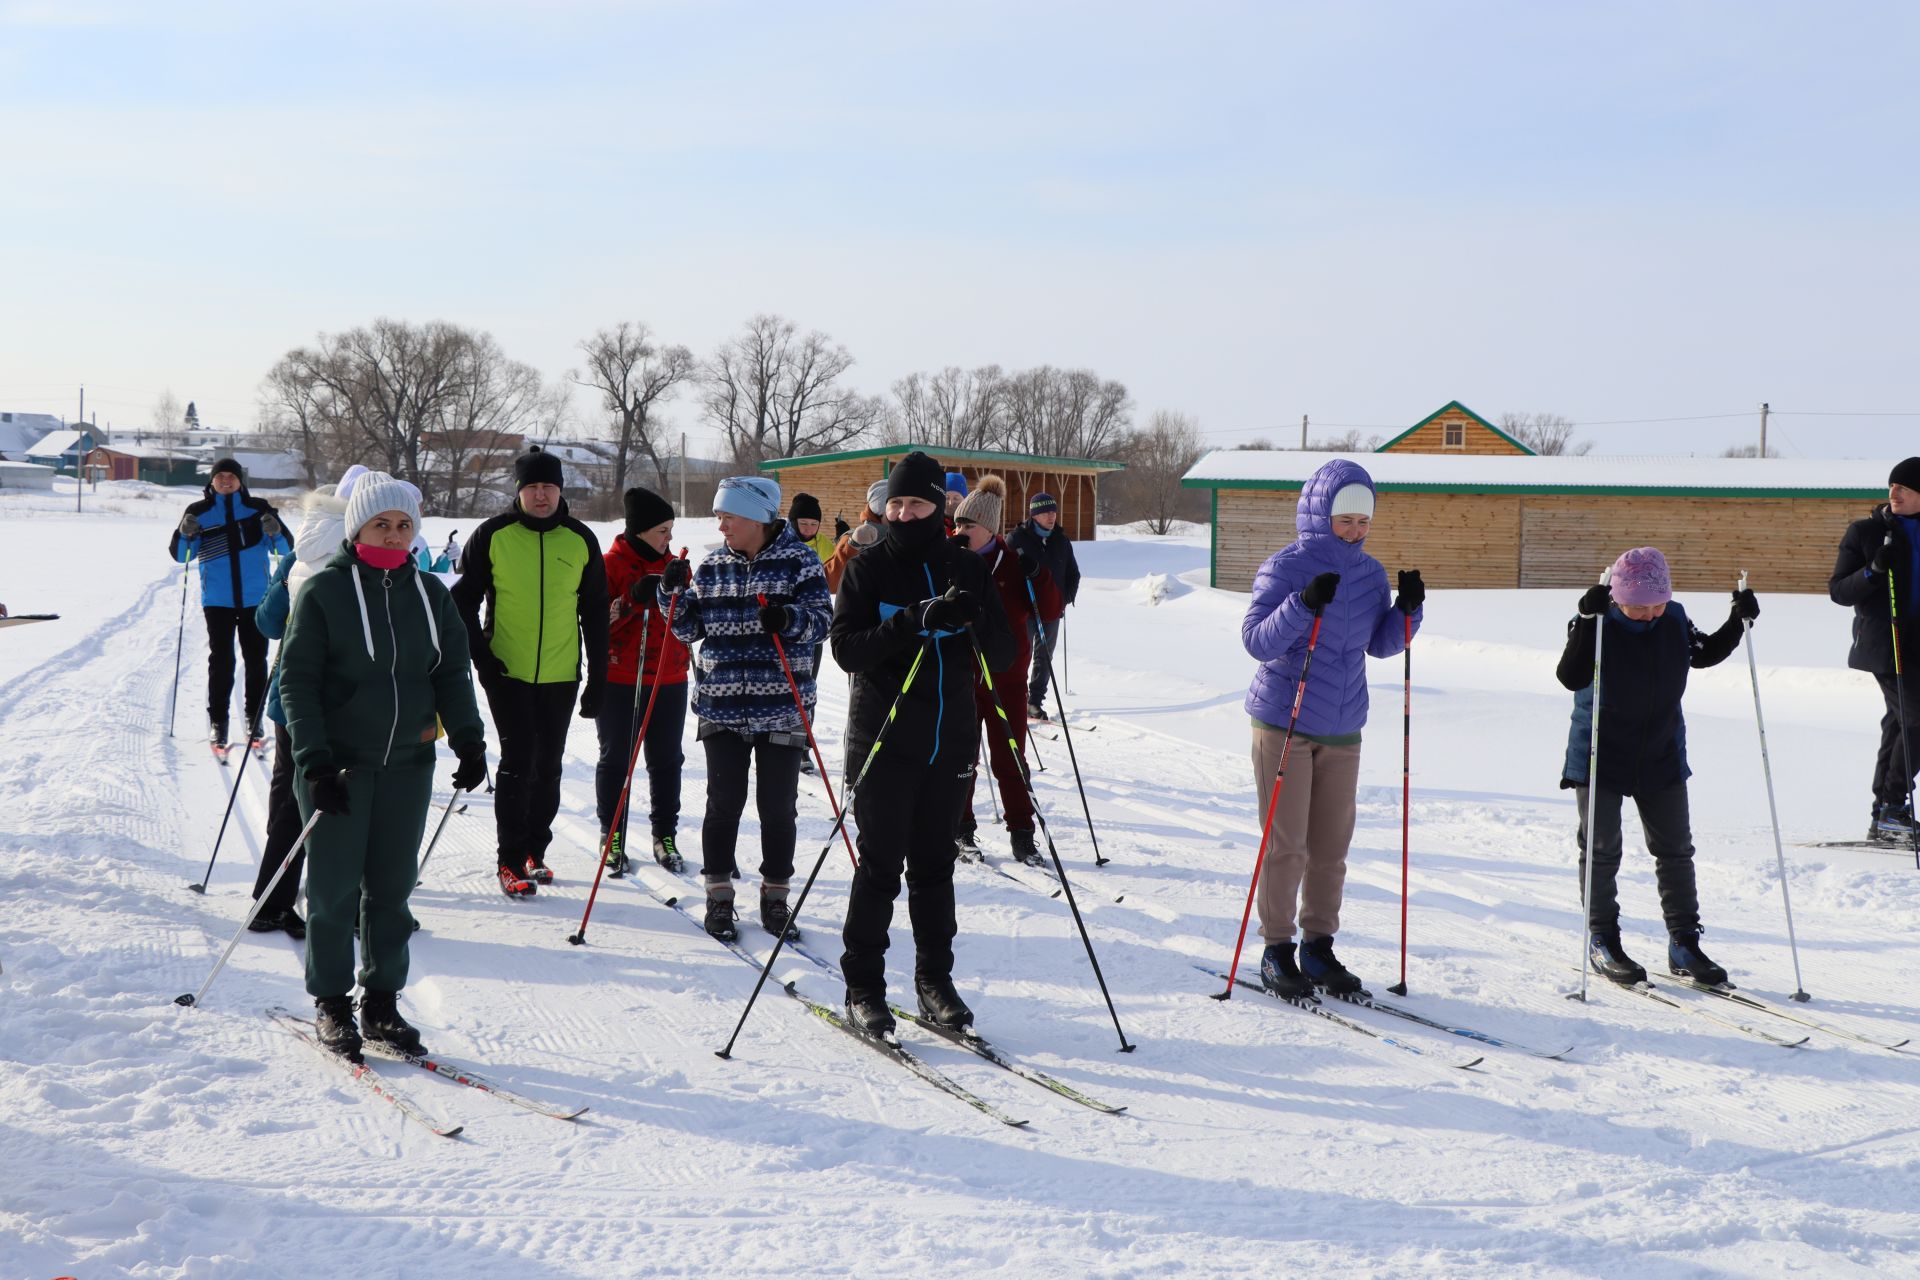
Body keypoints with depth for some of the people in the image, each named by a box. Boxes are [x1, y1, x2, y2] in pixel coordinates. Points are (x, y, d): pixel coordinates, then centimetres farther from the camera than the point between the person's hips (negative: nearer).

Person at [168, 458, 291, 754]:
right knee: (221, 661, -2)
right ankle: (217, 722, 5)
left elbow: (286, 549, 2)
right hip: (217, 600, 0)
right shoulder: (200, 512, 5)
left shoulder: (258, 508, 3)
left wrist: (275, 533, -19)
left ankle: (254, 720, 17)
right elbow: (180, 554, 5)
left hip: (255, 598, 0)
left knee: (255, 660, 6)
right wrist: (186, 534, -15)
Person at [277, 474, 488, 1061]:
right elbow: (297, 680, -7)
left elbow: (453, 673, 12)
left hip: (407, 764, 4)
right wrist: (314, 759, -15)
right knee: (335, 887, 2)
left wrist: (468, 738, -2)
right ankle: (331, 1004, 16)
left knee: (392, 886, 7)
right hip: (337, 764, -3)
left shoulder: (430, 593, 7)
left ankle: (382, 1002, 18)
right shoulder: (324, 591, -6)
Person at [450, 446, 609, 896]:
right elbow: (464, 602, 3)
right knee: (517, 761, -7)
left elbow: (595, 616, 9)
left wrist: (597, 678, 7)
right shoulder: (493, 536, -4)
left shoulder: (581, 541, 3)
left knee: (548, 766, 9)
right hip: (508, 672, -2)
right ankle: (511, 860, 1)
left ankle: (535, 850, 23)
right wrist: (482, 659, -5)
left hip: (561, 675, 3)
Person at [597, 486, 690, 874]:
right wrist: (632, 600, -24)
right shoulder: (610, 566, -6)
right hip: (618, 681, -4)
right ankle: (612, 837, 16)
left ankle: (665, 837, 16)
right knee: (615, 759, 6)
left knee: (666, 760, 8)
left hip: (669, 682, 4)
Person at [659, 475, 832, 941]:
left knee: (778, 806, 4)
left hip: (781, 707, -2)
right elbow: (690, 630, 11)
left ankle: (775, 897, 18)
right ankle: (719, 897, 13)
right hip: (721, 705, 2)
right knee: (724, 803, 2)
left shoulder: (799, 561, -2)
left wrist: (790, 620, -26)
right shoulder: (713, 566, 8)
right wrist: (674, 596, -5)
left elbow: (822, 619, -7)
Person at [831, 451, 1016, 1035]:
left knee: (935, 865, 10)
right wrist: (915, 622, -25)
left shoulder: (968, 570, 6)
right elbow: (846, 648, -12)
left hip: (950, 742, 3)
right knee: (880, 865, -1)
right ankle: (863, 987, 9)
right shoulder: (868, 567, -1)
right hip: (883, 740, -3)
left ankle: (935, 978, 21)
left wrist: (975, 619, -18)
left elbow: (1003, 657, 3)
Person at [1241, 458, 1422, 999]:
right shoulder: (1285, 567, -9)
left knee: (1332, 844, 8)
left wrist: (1407, 609, -3)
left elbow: (1380, 645, 14)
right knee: (1287, 843, -2)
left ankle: (1318, 947, 19)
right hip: (1284, 723, -5)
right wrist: (1303, 605, -31)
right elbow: (1257, 641, -17)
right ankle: (1277, 950, 10)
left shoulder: (1370, 573, 8)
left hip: (1343, 729, 5)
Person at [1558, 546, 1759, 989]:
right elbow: (1570, 677, -30)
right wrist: (1588, 621, -38)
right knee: (1602, 850, 2)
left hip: (1661, 757, 5)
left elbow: (1706, 654, 16)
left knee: (1676, 850, 9)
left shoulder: (1674, 622, -3)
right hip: (1600, 757, -4)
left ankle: (1684, 943, 19)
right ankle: (1602, 942, 17)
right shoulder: (1597, 625, -17)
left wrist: (1738, 621, 2)